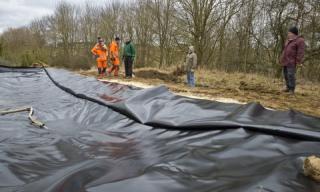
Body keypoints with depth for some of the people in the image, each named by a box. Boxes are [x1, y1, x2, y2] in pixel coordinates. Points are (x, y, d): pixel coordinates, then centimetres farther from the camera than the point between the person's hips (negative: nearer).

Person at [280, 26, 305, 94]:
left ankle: (292, 89, -7)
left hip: (291, 62, -8)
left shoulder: (299, 40, -11)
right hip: (285, 61, 8)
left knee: (291, 75, -12)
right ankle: (288, 87, 17)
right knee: (286, 75, 9)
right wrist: (282, 58, 19)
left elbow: (301, 52, -16)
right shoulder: (289, 40, 14)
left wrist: (298, 61, -21)